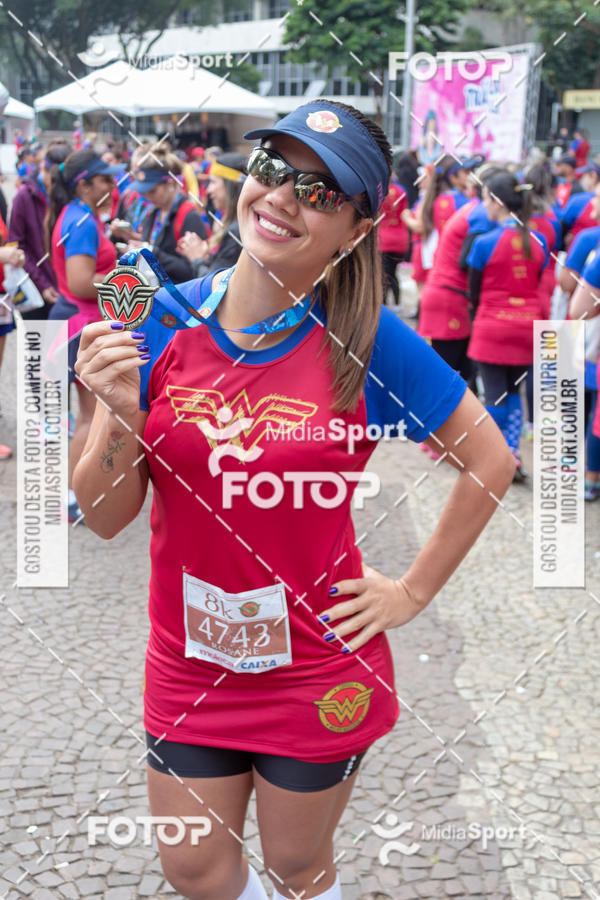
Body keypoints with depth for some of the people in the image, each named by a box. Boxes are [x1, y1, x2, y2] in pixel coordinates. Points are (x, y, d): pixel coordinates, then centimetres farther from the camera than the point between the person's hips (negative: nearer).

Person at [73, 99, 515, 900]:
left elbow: (489, 459, -4)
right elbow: (106, 517, -7)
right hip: (188, 663, 3)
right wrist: (121, 417, -26)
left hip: (316, 673, -2)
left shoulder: (368, 342, -15)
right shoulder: (164, 323, -9)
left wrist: (413, 591, -4)